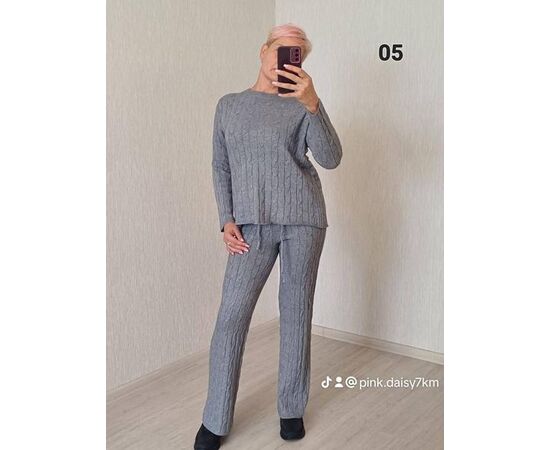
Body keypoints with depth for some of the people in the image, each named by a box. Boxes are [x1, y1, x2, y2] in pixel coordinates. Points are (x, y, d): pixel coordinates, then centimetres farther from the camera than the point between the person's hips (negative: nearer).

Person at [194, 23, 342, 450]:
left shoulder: (302, 105, 3)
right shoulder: (229, 105, 11)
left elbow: (331, 158, -12)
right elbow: (220, 167, 12)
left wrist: (313, 103, -26)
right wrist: (227, 219, 0)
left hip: (303, 219, -1)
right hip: (252, 225, 1)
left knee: (296, 313, 5)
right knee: (231, 316, -4)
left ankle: (291, 409, 22)